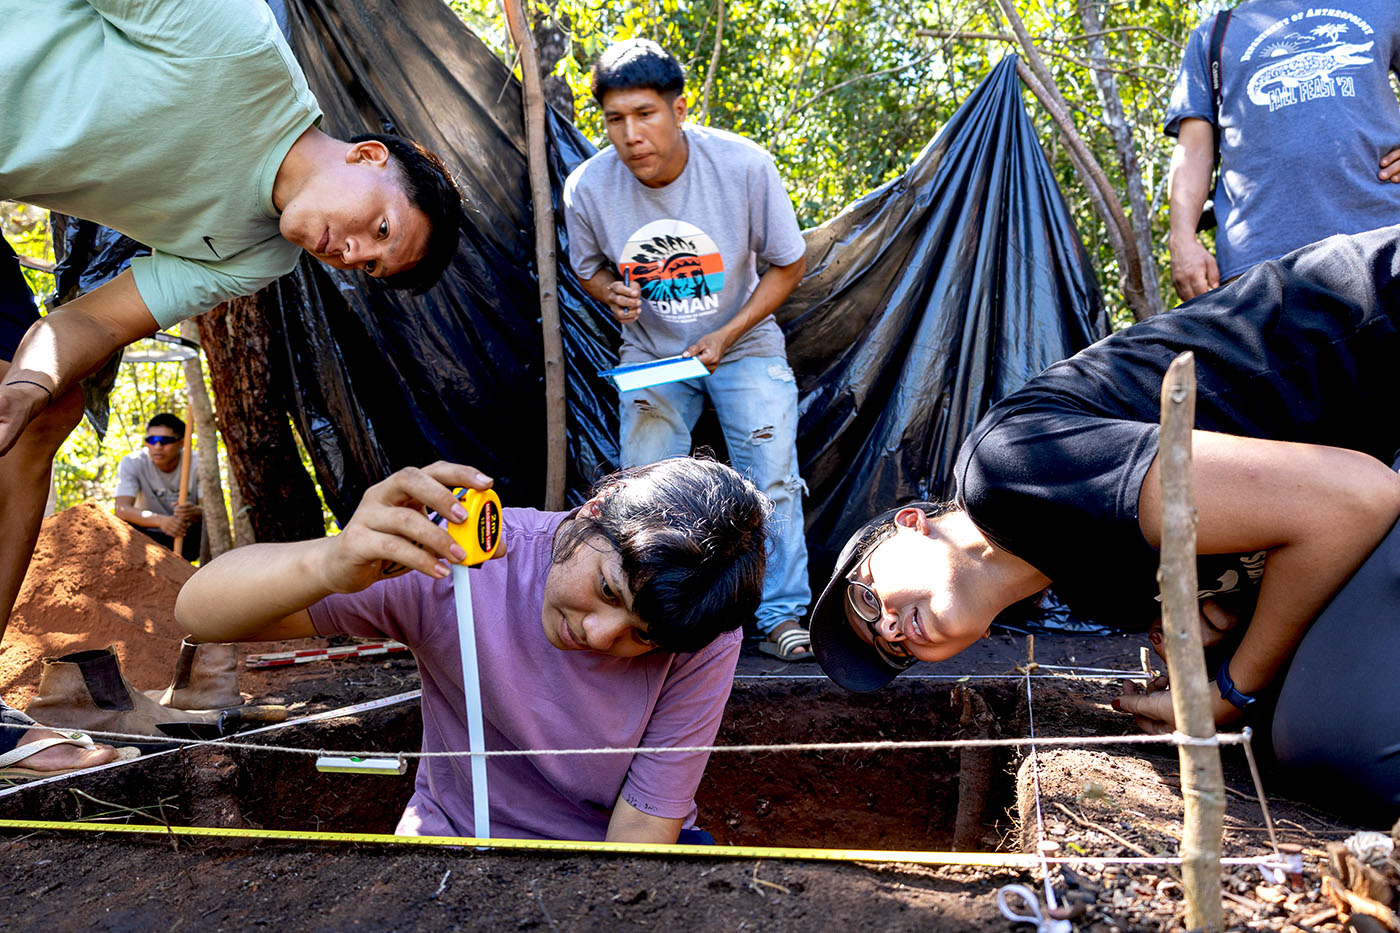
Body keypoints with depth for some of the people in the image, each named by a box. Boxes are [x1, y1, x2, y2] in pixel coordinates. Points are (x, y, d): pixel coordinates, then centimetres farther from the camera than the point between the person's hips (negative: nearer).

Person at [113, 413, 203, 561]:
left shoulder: (197, 463, -14)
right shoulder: (132, 462, -14)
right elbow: (121, 509, -27)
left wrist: (195, 512, -49)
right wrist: (160, 520, -47)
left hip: (187, 538, -1)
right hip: (150, 536, 1)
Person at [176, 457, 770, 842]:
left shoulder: (703, 646, -18)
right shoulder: (460, 561, -21)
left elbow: (643, 824, -12)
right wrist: (328, 566, -42)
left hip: (624, 852, 0)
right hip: (452, 835, 1)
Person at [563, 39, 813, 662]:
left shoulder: (744, 166, -23)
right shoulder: (587, 187, -18)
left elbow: (788, 264, -9)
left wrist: (726, 336, -20)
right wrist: (613, 295, -21)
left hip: (744, 345, -1)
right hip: (651, 354, 2)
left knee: (771, 481, -7)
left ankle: (782, 616, 8)